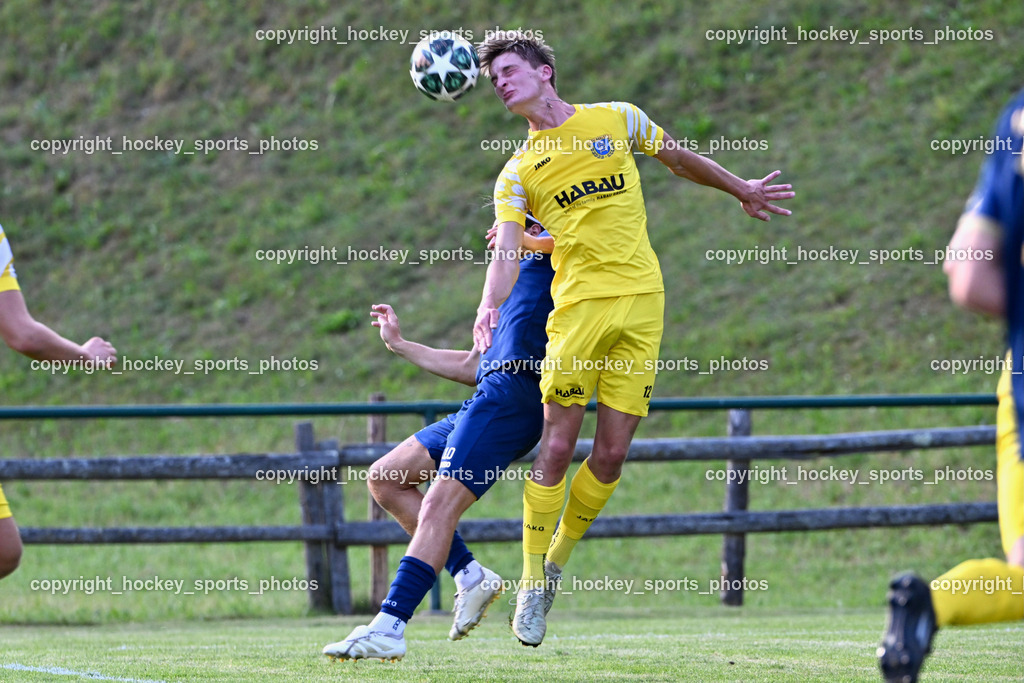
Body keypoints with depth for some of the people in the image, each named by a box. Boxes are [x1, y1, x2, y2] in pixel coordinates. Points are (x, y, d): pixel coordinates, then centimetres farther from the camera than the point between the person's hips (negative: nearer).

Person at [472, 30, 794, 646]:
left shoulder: (617, 120, 10)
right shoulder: (517, 173, 6)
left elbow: (680, 158, 26)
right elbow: (507, 248, -7)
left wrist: (742, 191, 35)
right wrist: (491, 307, -26)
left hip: (642, 301, 1)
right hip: (578, 306, -1)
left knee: (610, 456, -2)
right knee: (557, 449, -8)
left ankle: (558, 563, 16)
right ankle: (532, 583, 2)